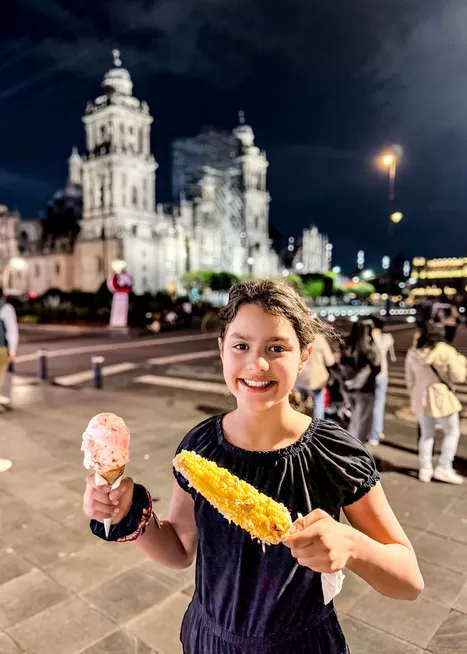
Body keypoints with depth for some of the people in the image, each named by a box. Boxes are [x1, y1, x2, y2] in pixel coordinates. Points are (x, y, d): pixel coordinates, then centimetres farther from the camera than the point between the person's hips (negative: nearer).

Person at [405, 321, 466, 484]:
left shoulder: (412, 352, 1)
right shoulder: (446, 351, -15)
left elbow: (409, 379, 8)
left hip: (420, 398, 5)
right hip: (440, 398, -5)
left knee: (426, 434, 16)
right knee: (452, 432, 14)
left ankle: (425, 470, 20)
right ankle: (444, 469, 13)